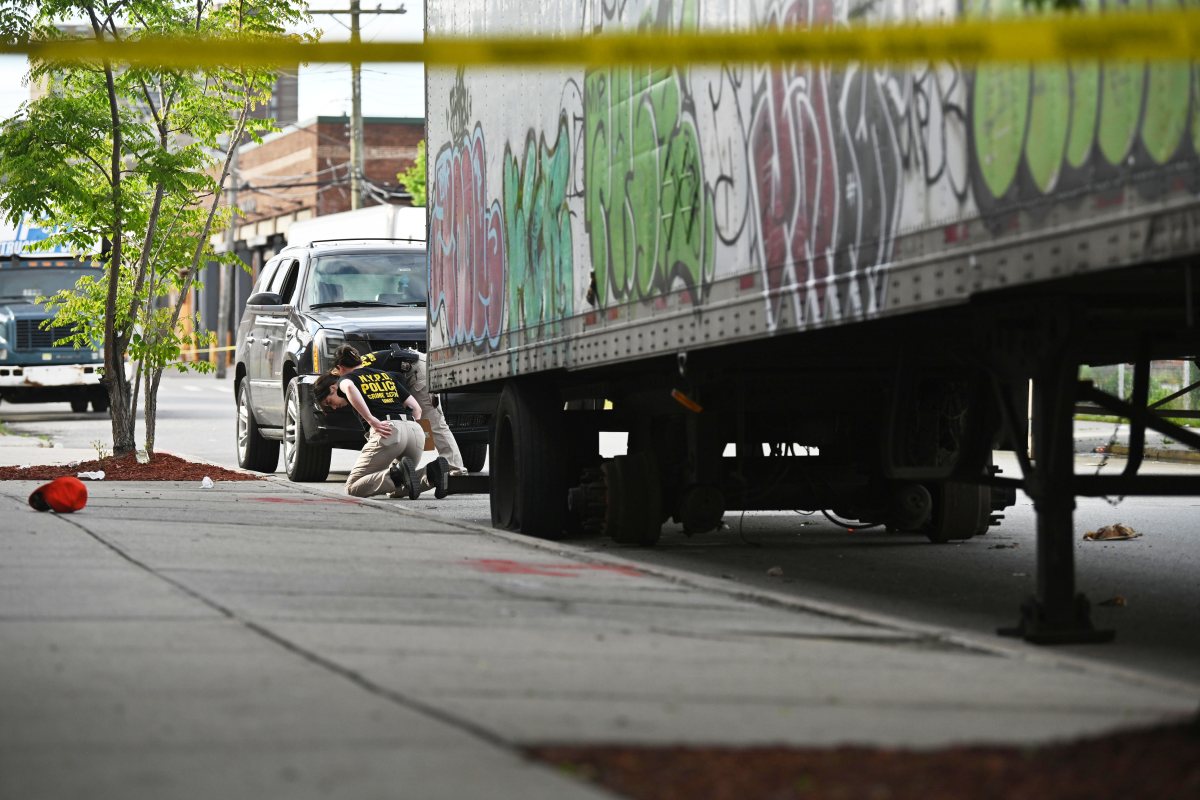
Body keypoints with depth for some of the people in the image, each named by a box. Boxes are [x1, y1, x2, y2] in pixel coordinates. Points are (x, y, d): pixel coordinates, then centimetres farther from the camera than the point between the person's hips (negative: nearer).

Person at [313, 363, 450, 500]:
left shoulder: (343, 380, 14)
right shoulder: (387, 375, 32)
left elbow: (349, 387, -14)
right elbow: (416, 407, 25)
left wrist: (371, 420, -16)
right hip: (416, 429, 6)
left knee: (352, 487, 4)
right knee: (396, 491, 21)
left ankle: (397, 474, -22)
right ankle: (431, 473, -10)